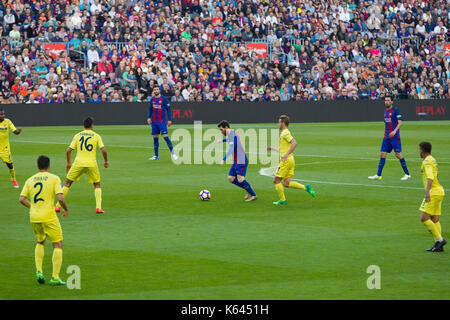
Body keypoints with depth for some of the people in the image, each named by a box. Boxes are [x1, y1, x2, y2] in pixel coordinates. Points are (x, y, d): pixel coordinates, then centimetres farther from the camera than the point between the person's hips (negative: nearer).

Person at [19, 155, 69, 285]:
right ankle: (55, 277, -1)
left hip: (34, 217, 5)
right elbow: (60, 198, -15)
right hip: (49, 217, -5)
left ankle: (39, 271, 11)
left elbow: (22, 199, 3)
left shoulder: (30, 180, 8)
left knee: (40, 242, 27)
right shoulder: (54, 179, -5)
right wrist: (66, 209, 3)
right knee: (58, 245, 5)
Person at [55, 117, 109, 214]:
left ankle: (58, 206, 10)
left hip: (78, 162, 0)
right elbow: (103, 150, -7)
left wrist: (68, 163, 16)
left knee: (67, 183, 13)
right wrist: (106, 161, 9)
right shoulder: (96, 136, 3)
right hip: (92, 164, 0)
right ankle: (98, 207, 3)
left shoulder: (77, 135, 7)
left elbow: (69, 150, 4)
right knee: (97, 185, 17)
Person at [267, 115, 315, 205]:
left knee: (276, 180, 0)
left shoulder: (285, 133, -10)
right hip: (290, 161, 9)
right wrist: (272, 149, 34)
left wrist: (287, 155, -28)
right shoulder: (284, 133, 21)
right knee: (286, 183, 6)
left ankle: (282, 200, 5)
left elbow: (294, 143, -25)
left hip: (286, 161, -9)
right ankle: (306, 188, -2)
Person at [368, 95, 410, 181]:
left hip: (394, 137, -7)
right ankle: (378, 175, 1)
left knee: (398, 154, -5)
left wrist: (395, 131, -27)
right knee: (382, 154, 1)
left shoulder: (395, 110, -7)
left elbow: (400, 122, -14)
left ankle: (407, 174, 4)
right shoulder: (385, 111, 15)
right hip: (386, 137, 7)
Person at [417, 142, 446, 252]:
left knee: (424, 218, -11)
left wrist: (427, 191, -38)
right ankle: (438, 246, 2)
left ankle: (439, 239, -13)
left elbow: (430, 177, -27)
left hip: (434, 192, -10)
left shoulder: (427, 161, -12)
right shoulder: (432, 160, 19)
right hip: (438, 191, 10)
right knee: (434, 220, 7)